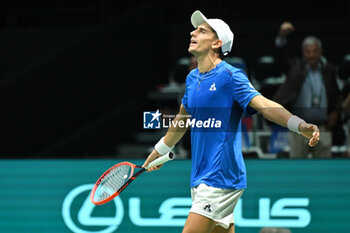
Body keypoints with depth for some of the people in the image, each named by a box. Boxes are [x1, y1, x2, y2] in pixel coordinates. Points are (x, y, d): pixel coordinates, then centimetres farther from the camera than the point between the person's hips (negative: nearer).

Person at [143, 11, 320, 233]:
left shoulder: (230, 76, -11)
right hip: (201, 179, 8)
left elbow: (264, 104, -23)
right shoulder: (192, 78, 14)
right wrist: (159, 152, 42)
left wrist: (301, 125, -40)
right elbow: (182, 119, 30)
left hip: (220, 179, -8)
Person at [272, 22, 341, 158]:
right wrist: (282, 37, -37)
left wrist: (335, 112, 0)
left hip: (323, 128, 2)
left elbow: (336, 95, 19)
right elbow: (279, 59, -18)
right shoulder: (295, 67, 1)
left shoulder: (328, 70, 9)